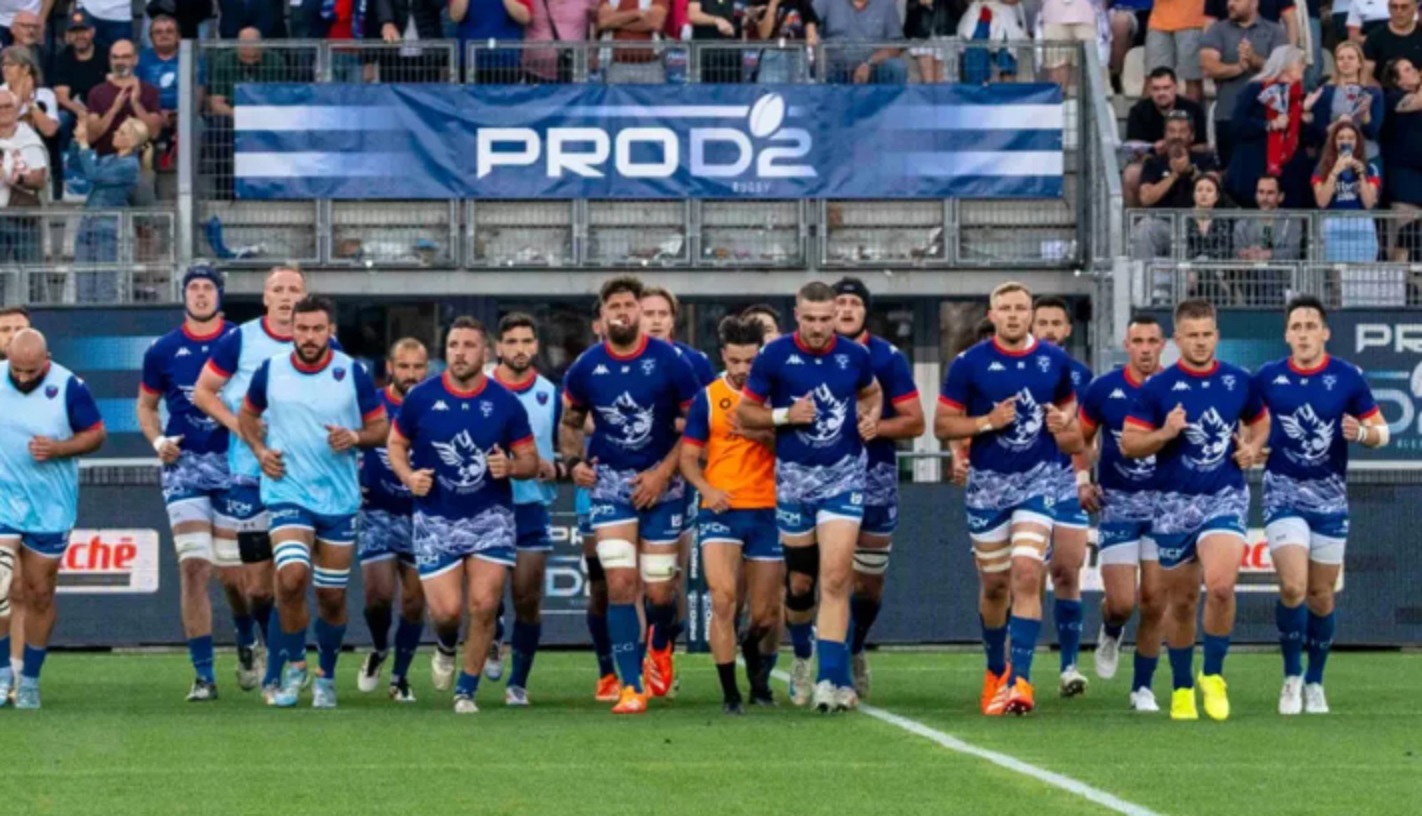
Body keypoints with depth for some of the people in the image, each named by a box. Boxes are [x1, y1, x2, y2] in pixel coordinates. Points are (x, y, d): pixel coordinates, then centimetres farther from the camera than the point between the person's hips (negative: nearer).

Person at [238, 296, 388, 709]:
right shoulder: (270, 372, -1)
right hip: (288, 491, -1)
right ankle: (294, 665, -1)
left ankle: (326, 676, 28)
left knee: (332, 596, 7)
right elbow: (248, 414, 16)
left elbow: (381, 426, 3)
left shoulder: (352, 373, -4)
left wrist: (355, 437, -17)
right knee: (291, 577, -23)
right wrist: (260, 450, -1)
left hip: (339, 498, 1)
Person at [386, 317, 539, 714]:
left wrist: (511, 467, -20)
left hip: (490, 517, 0)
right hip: (436, 520, 0)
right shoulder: (421, 398, -4)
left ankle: (466, 691, 9)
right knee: (447, 610, -8)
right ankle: (446, 648, 29)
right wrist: (408, 476, -11)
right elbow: (396, 443, 9)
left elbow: (531, 461, 3)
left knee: (484, 606, -8)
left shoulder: (505, 403, -4)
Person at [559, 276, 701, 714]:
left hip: (660, 483, -1)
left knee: (659, 592, 1)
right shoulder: (586, 367, -2)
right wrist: (573, 462, -3)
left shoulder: (669, 361, -8)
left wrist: (663, 472, -12)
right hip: (609, 481, 1)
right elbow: (570, 423, 15)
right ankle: (631, 687, -7)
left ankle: (660, 646, 38)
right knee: (620, 583, -13)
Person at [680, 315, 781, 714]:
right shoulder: (708, 398, 4)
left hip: (767, 511, 1)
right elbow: (688, 457, 6)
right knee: (723, 598, -18)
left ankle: (759, 678, 35)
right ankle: (729, 693, -12)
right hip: (721, 511, -1)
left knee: (766, 614, 5)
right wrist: (706, 488, -13)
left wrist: (760, 434, -16)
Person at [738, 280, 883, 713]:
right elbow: (745, 412, 0)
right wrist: (786, 415, -16)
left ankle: (832, 679, -15)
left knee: (836, 578, -14)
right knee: (800, 583, 9)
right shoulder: (774, 356, -7)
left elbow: (872, 392, 19)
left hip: (844, 476, 0)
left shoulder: (854, 356, -2)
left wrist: (872, 415, -3)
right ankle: (803, 657, 38)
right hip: (794, 478, 0)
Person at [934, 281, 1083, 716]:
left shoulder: (1055, 362, 2)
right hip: (988, 483, 0)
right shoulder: (970, 364, -4)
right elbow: (942, 424, -2)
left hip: (1039, 478, 0)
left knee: (1027, 573, -17)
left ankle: (1019, 679, -20)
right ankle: (995, 671, 31)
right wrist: (988, 422, -16)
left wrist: (1065, 428, -3)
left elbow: (1066, 405, 20)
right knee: (995, 585, 8)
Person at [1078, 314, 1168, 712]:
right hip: (1117, 503, 0)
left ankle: (1142, 687, 12)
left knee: (1154, 602, -2)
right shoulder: (1103, 389, -1)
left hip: (1164, 501, 0)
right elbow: (1080, 439, 11)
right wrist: (1080, 482, -2)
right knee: (1122, 602, -9)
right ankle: (1110, 633, 28)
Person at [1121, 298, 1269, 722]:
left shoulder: (1240, 382, 4)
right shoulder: (1157, 388, -3)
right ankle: (1181, 688, 24)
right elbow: (1129, 444, -2)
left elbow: (1260, 422, 21)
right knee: (1181, 600, 8)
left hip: (1225, 497, 0)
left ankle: (1213, 675, -3)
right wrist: (1165, 433, -19)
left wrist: (1253, 448, 0)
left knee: (1220, 585, -22)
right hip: (1175, 501, 0)